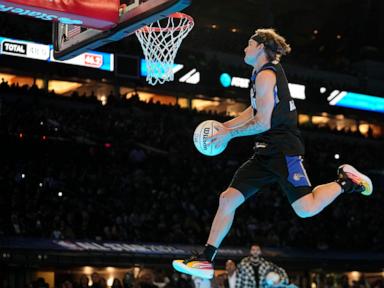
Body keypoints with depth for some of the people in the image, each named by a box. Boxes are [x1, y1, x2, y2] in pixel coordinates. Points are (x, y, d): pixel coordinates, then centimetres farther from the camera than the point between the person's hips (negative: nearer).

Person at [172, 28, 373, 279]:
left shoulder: (266, 75, -11)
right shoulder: (268, 71, 20)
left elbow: (262, 123, -17)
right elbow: (255, 111, 31)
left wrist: (229, 134, -6)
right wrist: (224, 126, 23)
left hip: (283, 149, -10)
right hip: (267, 152, 10)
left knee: (306, 209, -18)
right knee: (228, 198, 1)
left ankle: (345, 181, 8)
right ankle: (205, 260, 1)